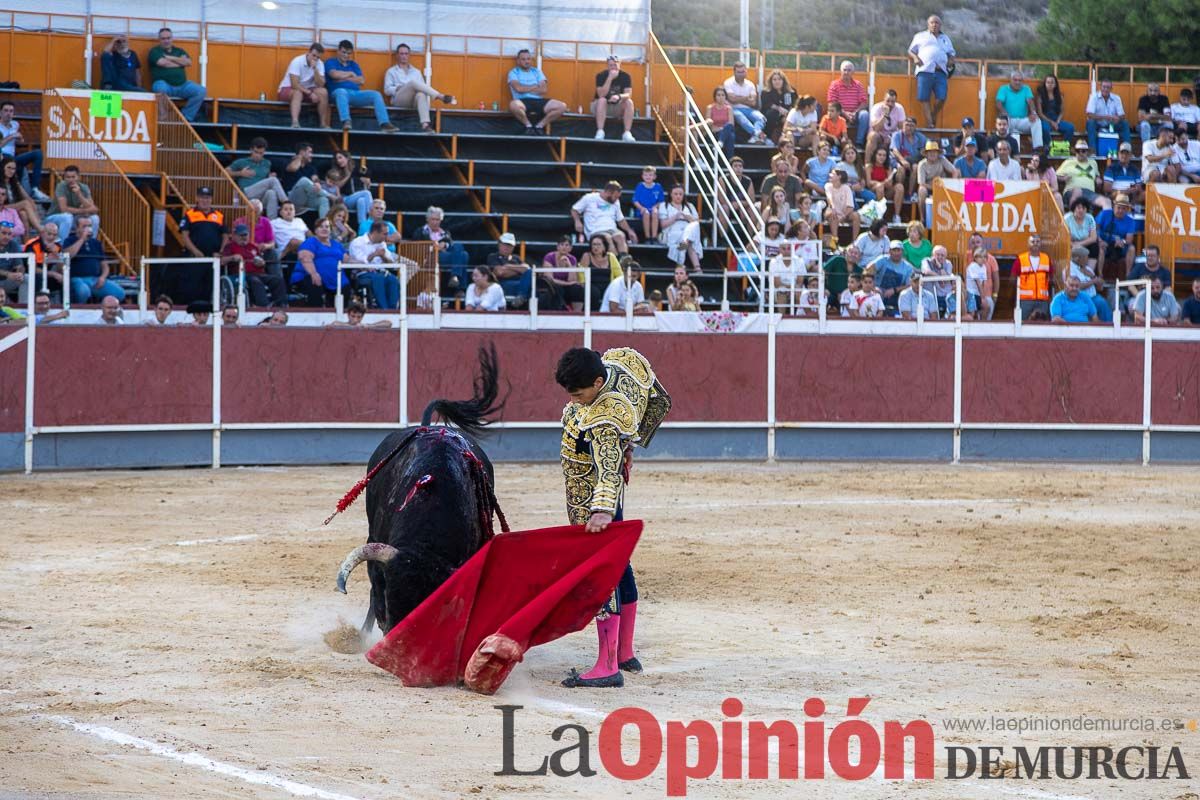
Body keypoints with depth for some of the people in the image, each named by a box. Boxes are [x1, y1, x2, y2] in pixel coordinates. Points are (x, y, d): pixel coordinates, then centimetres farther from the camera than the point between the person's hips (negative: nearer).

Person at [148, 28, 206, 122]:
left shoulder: (179, 51, 20)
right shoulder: (155, 51, 7)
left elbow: (188, 62, 2)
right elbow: (162, 63, -12)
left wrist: (170, 58, -4)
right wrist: (180, 63, 1)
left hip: (182, 85, 5)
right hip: (163, 83, -5)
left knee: (200, 91, -19)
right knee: (161, 89, -41)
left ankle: (186, 117, -15)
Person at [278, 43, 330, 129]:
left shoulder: (319, 64, -5)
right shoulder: (297, 61, -21)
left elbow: (320, 85, -16)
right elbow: (295, 84, -26)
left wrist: (315, 69, -26)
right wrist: (310, 93, -29)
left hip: (306, 90, 5)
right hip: (287, 89, -5)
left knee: (323, 92, -20)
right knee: (298, 93, -38)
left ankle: (324, 124, -18)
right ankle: (295, 123, -52)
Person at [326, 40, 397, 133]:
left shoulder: (353, 64, 25)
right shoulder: (330, 62, 13)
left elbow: (361, 80, 9)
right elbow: (334, 74, -9)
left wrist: (344, 78, 1)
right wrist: (350, 74, 4)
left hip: (355, 93, 5)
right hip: (338, 93, -5)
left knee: (376, 94, -17)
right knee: (341, 91, -42)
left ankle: (384, 124, -32)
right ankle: (346, 122, -63)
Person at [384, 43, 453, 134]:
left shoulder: (416, 72, 30)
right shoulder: (391, 71, 22)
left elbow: (422, 86, 20)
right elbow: (387, 90, 10)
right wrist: (399, 88, -6)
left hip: (414, 101, 2)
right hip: (399, 100, -2)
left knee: (421, 94, -38)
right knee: (413, 82, -32)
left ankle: (425, 124, -60)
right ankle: (441, 97, -44)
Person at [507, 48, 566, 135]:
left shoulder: (537, 71, 18)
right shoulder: (514, 72, 9)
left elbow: (543, 90, 3)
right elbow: (519, 88, -10)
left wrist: (526, 89, -2)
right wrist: (536, 87, 2)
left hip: (539, 101, 4)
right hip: (523, 102, -4)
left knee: (562, 106, -19)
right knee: (513, 105, -41)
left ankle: (540, 126, -2)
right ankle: (528, 125, -11)